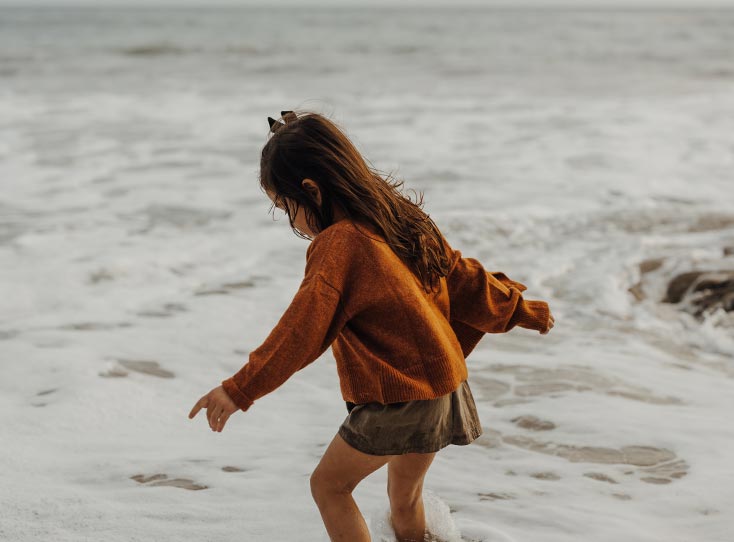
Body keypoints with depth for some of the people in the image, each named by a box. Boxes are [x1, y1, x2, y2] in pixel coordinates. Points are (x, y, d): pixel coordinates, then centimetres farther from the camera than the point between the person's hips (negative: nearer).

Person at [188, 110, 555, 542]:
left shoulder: (339, 244, -20)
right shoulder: (401, 221, 6)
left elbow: (301, 331, -24)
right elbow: (462, 277, 14)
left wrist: (239, 389, -21)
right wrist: (523, 309, 27)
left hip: (397, 401, -9)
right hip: (445, 386, 9)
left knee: (328, 484, 5)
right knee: (404, 497, 21)